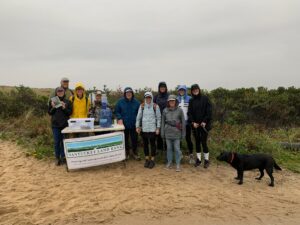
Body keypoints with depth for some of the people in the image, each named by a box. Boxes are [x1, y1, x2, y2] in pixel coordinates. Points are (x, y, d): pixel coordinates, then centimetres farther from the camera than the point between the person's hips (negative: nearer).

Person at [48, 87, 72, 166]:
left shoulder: (67, 102, 3)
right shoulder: (52, 101, 5)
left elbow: (70, 112, 1)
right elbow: (49, 113, 7)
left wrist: (64, 108, -15)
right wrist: (53, 107, -11)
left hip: (65, 124, 0)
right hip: (55, 124, 1)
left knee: (64, 141, 4)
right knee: (57, 142, 4)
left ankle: (63, 157, 15)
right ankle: (57, 158, 14)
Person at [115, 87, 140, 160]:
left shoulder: (136, 102, -2)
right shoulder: (120, 102, -3)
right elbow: (116, 111, 2)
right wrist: (120, 118, -14)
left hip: (133, 125, 0)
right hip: (123, 124, 0)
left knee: (134, 139, 8)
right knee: (125, 139, 12)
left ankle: (135, 153, 25)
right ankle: (126, 153, 28)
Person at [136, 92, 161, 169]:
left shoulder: (155, 106, -4)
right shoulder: (142, 106, 2)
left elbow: (159, 118, -2)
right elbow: (138, 117, 6)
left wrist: (158, 128, -5)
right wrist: (137, 126, 3)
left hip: (152, 129, -2)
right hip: (144, 129, 2)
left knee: (152, 143, 6)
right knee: (145, 144, 11)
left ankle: (152, 160, 19)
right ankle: (147, 159, 26)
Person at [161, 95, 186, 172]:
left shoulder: (179, 110, -1)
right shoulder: (165, 111, 5)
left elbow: (183, 122, 2)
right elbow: (163, 122, 9)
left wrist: (183, 133, 2)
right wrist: (162, 133, 8)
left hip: (176, 133, -2)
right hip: (168, 132, 2)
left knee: (177, 149, 0)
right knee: (169, 148, 10)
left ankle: (178, 165, 11)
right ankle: (169, 163, 24)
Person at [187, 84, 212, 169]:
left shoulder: (205, 98, -2)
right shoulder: (191, 101, 8)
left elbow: (209, 111, -6)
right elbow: (189, 112, 4)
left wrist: (205, 121, -13)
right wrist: (193, 122, -9)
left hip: (204, 124, -3)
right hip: (195, 125, 3)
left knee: (204, 142, -4)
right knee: (197, 142, 10)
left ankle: (206, 160, 12)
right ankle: (198, 159, 22)